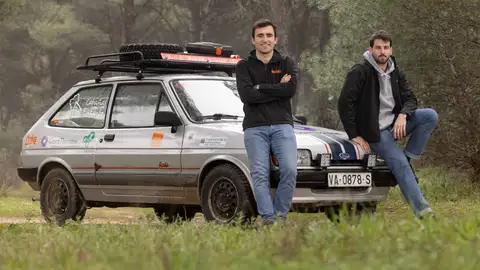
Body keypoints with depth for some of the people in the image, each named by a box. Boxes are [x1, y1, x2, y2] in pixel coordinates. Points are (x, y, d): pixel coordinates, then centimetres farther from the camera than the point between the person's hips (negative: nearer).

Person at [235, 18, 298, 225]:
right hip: (255, 128, 0)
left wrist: (260, 87, -7)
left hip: (282, 125, 1)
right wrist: (278, 89, -7)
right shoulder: (244, 66, 9)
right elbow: (246, 95, -9)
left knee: (289, 170, -15)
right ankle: (267, 217, -13)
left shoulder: (286, 64, 12)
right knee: (260, 174, -11)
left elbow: (291, 89, -8)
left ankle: (281, 214, -3)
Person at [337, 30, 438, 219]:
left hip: (395, 123, 6)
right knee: (401, 165, -22)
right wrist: (354, 136, -17)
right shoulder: (360, 72, -12)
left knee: (431, 116, -15)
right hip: (375, 131, -6)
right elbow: (344, 103, -16)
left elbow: (410, 98, 7)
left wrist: (402, 115, -17)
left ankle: (409, 157, -8)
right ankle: (421, 210, -22)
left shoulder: (395, 72, 9)